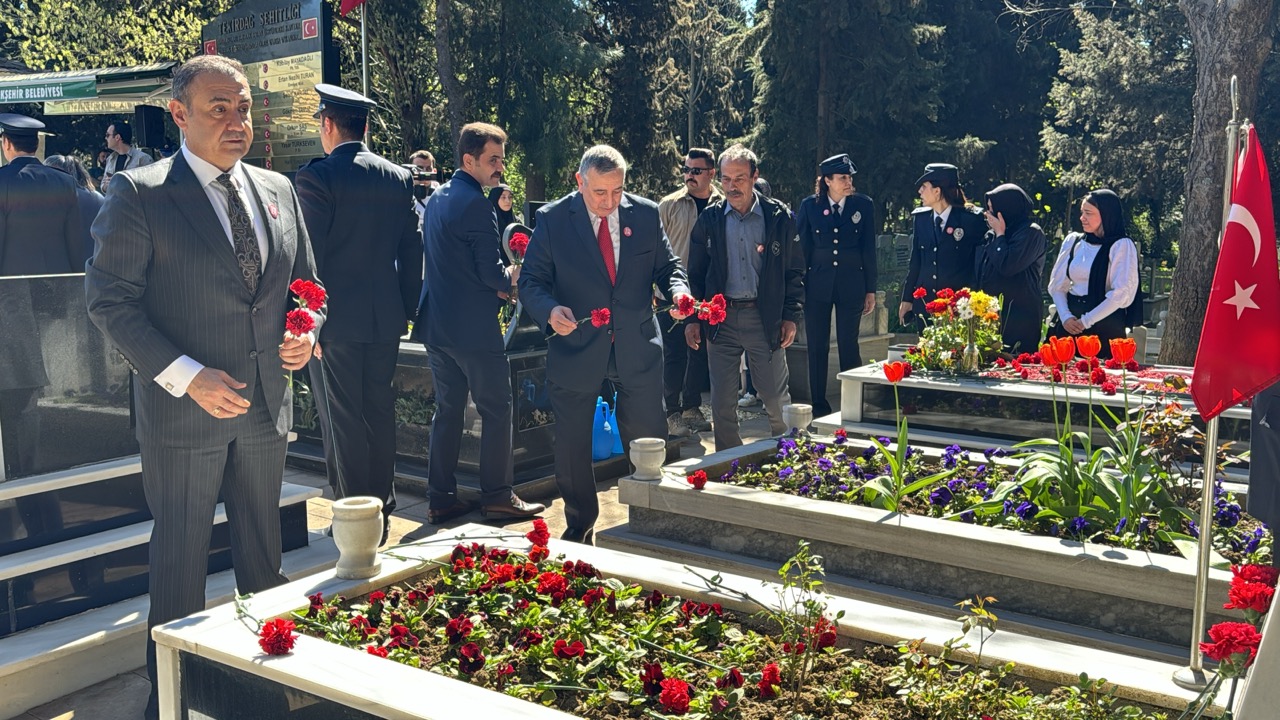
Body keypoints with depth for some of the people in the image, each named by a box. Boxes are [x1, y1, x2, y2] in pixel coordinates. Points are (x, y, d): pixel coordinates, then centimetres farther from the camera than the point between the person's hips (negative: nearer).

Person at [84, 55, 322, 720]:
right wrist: (186, 375, -21)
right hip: (185, 407, -5)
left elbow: (305, 282, 16)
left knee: (263, 546, 18)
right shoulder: (138, 194, -9)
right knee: (180, 554, 8)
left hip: (266, 403, 5)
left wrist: (305, 330, -6)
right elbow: (110, 302, -12)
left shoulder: (278, 190, 7)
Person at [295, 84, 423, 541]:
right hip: (386, 319, 5)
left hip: (335, 319, -5)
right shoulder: (399, 178, 5)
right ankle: (382, 512, 23)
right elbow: (412, 251, 9)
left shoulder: (315, 177, -11)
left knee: (343, 422, 3)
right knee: (380, 415, 14)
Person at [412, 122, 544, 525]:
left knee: (447, 410, 12)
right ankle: (497, 497, 8)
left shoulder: (437, 198, 13)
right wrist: (511, 279, 5)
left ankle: (441, 499, 15)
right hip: (473, 327, -9)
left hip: (436, 325, 9)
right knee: (496, 411, 3)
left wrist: (495, 285, 15)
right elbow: (492, 273, -17)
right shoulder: (476, 204, -15)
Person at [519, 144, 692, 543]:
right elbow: (531, 282, -6)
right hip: (576, 350, -1)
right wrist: (550, 310, -27)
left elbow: (666, 265, 10)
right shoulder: (552, 219, -6)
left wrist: (678, 289, -13)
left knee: (649, 441, 9)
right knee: (572, 446, 10)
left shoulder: (645, 214, 1)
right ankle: (579, 527, 30)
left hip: (637, 349, 1)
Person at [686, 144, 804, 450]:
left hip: (765, 318, -2)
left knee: (776, 397, 3)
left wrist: (791, 316, -3)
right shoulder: (709, 219, 5)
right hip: (720, 318, 2)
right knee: (722, 402, 7)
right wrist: (692, 319, 3)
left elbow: (794, 272, 4)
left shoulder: (779, 217, 0)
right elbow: (695, 273, 9)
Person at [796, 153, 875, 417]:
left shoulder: (863, 205, 0)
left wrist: (871, 290, 2)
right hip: (817, 284, 1)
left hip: (851, 284, -1)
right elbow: (801, 247, 3)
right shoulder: (809, 206, 0)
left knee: (849, 346, 4)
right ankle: (818, 404, 16)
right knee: (817, 346, 5)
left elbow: (869, 250, 2)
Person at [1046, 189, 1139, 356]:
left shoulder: (1121, 246, -4)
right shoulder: (1073, 241, 9)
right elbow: (1057, 285, 9)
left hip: (1105, 327, -4)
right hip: (1070, 325, 4)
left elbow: (1121, 293, -13)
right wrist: (1066, 317, -7)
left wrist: (1086, 321, -12)